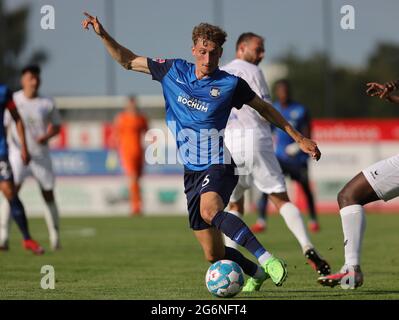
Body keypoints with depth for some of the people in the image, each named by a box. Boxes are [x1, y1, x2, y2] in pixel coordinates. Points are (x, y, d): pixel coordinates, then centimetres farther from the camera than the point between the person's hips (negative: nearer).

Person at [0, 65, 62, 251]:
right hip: (18, 153, -2)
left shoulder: (47, 104, 2)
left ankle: (54, 237, 18)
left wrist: (47, 136, -10)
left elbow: (56, 126, 11)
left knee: (48, 195, 6)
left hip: (41, 154, 2)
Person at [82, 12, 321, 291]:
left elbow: (265, 109, 9)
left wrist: (299, 138, 11)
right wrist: (103, 34, -1)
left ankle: (268, 261, -43)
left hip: (218, 166, -4)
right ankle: (257, 273, 31)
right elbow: (127, 60, 12)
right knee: (214, 255, 3)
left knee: (210, 210, -39)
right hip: (191, 172, 5)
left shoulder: (230, 84, -5)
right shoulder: (174, 71, 3)